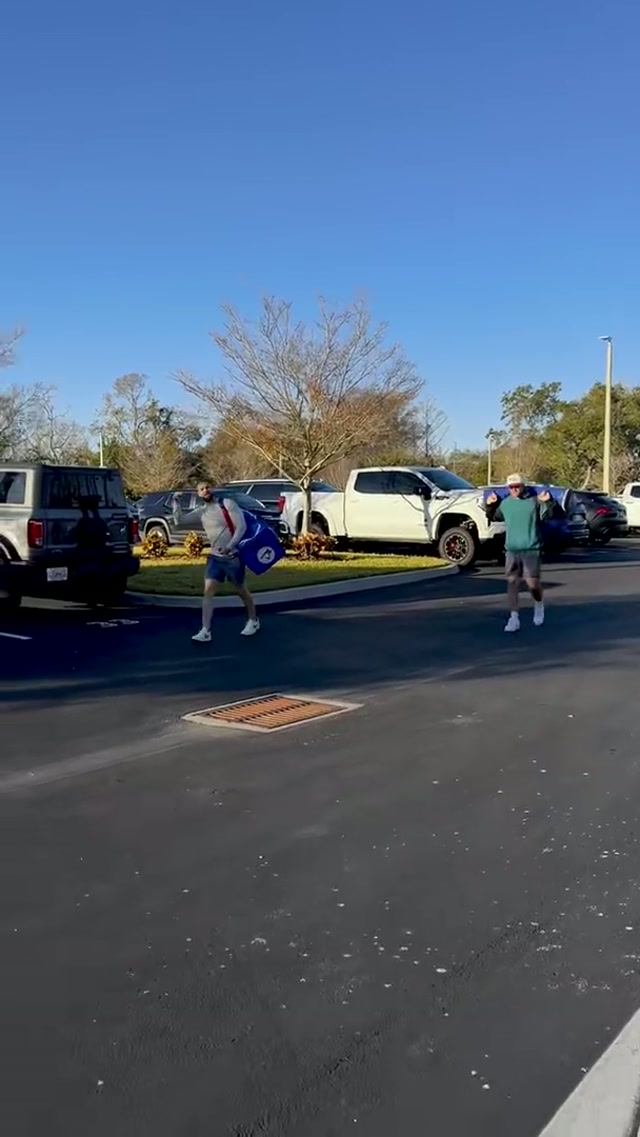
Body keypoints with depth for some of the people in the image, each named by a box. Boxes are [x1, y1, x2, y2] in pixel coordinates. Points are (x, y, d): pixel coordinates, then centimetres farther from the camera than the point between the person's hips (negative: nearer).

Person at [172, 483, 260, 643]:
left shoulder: (227, 503, -9)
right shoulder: (200, 512, 6)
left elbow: (241, 526, -15)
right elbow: (179, 521, 0)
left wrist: (230, 546, -26)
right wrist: (176, 503, -13)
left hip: (233, 556, -5)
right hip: (215, 557, 5)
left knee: (241, 591, 11)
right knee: (208, 592, -6)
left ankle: (253, 621, 33)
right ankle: (205, 631, -8)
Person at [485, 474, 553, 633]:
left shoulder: (533, 501, -2)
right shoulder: (505, 503, 10)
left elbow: (546, 515, -10)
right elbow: (493, 517, 21)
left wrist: (546, 503, -27)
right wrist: (490, 506, 4)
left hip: (531, 549, -4)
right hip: (512, 549, 4)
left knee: (532, 582, -7)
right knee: (512, 582, 1)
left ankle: (539, 605, 26)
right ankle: (514, 618, 5)